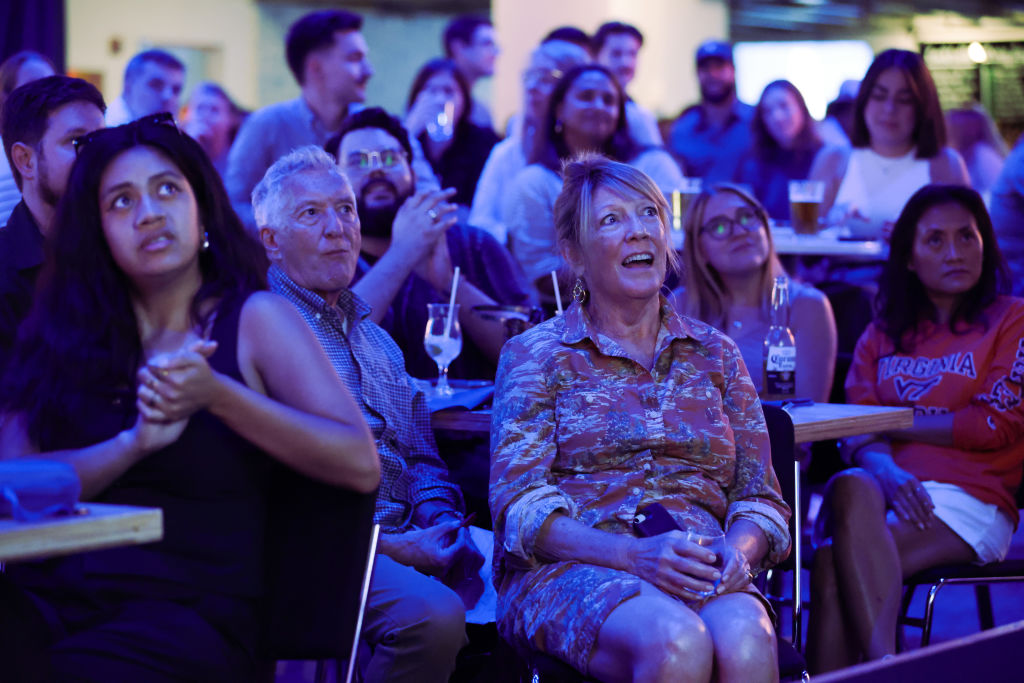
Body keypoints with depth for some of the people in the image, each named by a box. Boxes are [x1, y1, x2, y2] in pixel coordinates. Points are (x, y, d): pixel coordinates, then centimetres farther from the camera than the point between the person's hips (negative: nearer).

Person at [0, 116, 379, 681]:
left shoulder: (255, 319, 7)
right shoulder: (67, 334, 16)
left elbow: (360, 465, -5)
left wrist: (217, 396, -13)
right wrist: (136, 443, -11)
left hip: (185, 608, -2)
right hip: (48, 592, 2)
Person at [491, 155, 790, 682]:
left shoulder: (715, 354, 19)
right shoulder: (535, 354, 9)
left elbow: (760, 496, 16)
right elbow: (519, 505, -3)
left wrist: (738, 551, -9)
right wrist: (634, 555, -19)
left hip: (697, 574, 3)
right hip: (572, 569, -2)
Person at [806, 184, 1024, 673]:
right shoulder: (882, 336, 22)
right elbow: (855, 434, 10)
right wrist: (885, 469, -14)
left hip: (970, 501, -3)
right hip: (887, 491, 3)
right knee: (852, 486, -34)